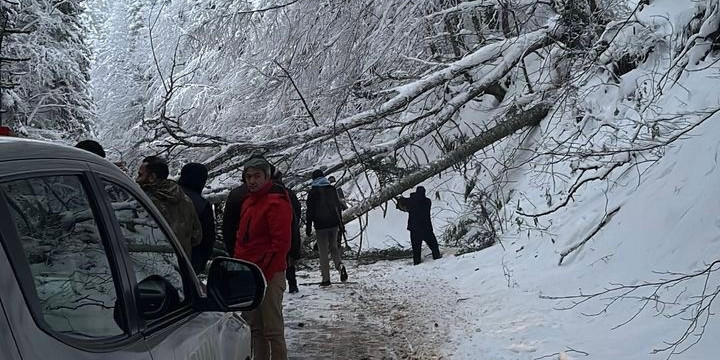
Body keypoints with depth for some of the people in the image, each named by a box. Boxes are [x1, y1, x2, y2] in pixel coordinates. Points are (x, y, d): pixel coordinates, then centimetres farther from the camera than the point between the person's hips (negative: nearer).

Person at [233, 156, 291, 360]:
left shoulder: (277, 203, -12)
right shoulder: (248, 202, 16)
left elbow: (280, 243, -17)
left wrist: (263, 274, -18)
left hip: (269, 275, -9)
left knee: (273, 329, -5)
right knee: (254, 327, 15)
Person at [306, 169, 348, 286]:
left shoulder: (313, 192, -7)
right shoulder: (332, 189, 7)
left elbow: (310, 211, -7)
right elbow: (339, 207, 12)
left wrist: (308, 227, -1)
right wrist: (341, 224, 19)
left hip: (321, 225, -4)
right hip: (334, 224, 4)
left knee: (323, 251, 2)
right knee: (333, 247, 17)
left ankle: (326, 279, 1)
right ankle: (340, 265, -11)